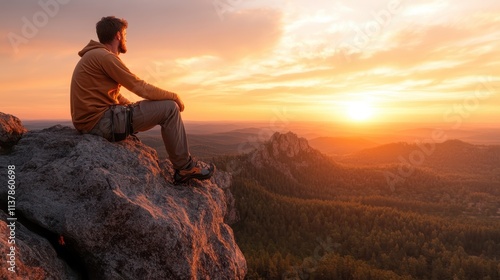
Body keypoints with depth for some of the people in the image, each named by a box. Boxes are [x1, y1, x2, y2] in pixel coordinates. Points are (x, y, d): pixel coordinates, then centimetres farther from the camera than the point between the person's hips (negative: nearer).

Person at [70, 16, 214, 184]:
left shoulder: (95, 56, 18)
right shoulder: (104, 56, -13)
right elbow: (140, 87, -14)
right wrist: (174, 96, -3)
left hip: (91, 122, 11)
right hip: (100, 121, -11)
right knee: (169, 108, -10)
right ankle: (185, 167, -1)